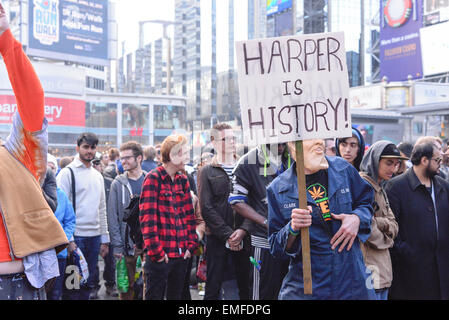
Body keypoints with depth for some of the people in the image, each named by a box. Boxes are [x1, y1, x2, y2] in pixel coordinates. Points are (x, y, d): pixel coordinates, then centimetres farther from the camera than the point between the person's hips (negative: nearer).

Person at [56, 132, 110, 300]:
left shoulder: (98, 176, 16)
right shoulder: (68, 173, -5)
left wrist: (104, 239, 15)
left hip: (94, 236, 6)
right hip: (75, 236, -6)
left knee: (88, 284, 11)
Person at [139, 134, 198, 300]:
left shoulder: (183, 180, 12)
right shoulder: (153, 178, -8)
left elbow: (189, 215, 14)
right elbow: (147, 217, -13)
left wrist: (191, 244, 5)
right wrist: (155, 250, -16)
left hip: (181, 254, 6)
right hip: (160, 255, -6)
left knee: (176, 295, 14)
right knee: (155, 295, 1)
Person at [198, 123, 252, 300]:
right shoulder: (207, 172, 4)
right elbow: (206, 208, -4)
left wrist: (243, 230, -11)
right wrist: (227, 235, -11)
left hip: (243, 239, 2)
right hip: (217, 239, -2)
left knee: (245, 288, 7)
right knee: (213, 288, 2)